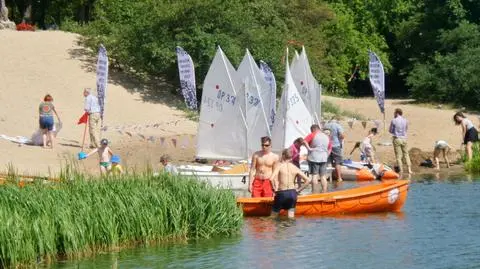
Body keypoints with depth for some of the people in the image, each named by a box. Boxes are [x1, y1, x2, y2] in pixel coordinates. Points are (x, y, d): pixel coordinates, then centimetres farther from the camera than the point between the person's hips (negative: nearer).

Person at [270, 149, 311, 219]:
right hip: (292, 193, 4)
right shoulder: (295, 168, 4)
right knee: (291, 217, 16)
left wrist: (275, 189, -5)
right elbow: (307, 180, 2)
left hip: (282, 194, -4)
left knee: (273, 216, 9)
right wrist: (298, 190, 9)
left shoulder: (279, 166, -5)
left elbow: (272, 179, -21)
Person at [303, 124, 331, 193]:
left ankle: (314, 193, -7)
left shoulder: (313, 135, -4)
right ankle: (324, 193, 6)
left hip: (314, 158, -5)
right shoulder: (326, 137, 15)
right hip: (324, 159, 5)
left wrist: (308, 148, -12)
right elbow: (330, 148, 22)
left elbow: (304, 141, -18)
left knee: (314, 175, -4)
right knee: (323, 176, 7)